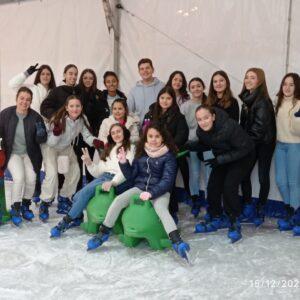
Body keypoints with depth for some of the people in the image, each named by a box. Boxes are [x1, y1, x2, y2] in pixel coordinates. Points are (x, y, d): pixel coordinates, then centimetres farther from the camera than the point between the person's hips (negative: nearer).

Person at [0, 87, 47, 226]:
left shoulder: (35, 117, -12)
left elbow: (42, 140, -6)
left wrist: (40, 134, -28)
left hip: (29, 154, 1)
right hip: (12, 153, -1)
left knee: (31, 178, -15)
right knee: (19, 177, -21)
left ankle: (25, 206, 14)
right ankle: (15, 209, 1)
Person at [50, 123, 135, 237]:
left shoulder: (130, 148, 6)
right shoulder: (109, 149, 25)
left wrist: (112, 182, -24)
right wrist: (89, 163, 2)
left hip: (117, 181, -6)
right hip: (102, 177, 6)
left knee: (86, 191, -25)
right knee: (77, 197, -16)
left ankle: (66, 221, -14)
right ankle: (77, 218, 8)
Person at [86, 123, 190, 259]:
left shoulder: (168, 155, -5)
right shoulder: (141, 152, 8)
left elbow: (167, 180, -12)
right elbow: (131, 176, 9)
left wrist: (151, 193, -26)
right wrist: (123, 163, -10)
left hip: (160, 191, -4)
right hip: (139, 188, 4)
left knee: (161, 209, -34)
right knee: (118, 200, -18)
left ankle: (177, 242, -46)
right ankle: (103, 234, -6)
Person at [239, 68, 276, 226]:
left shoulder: (263, 101, -17)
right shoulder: (247, 99, 8)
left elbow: (260, 126, -20)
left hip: (263, 144, -7)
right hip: (250, 143, 7)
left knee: (263, 177, 4)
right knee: (244, 174, 4)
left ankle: (260, 210, 17)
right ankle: (247, 207, 16)